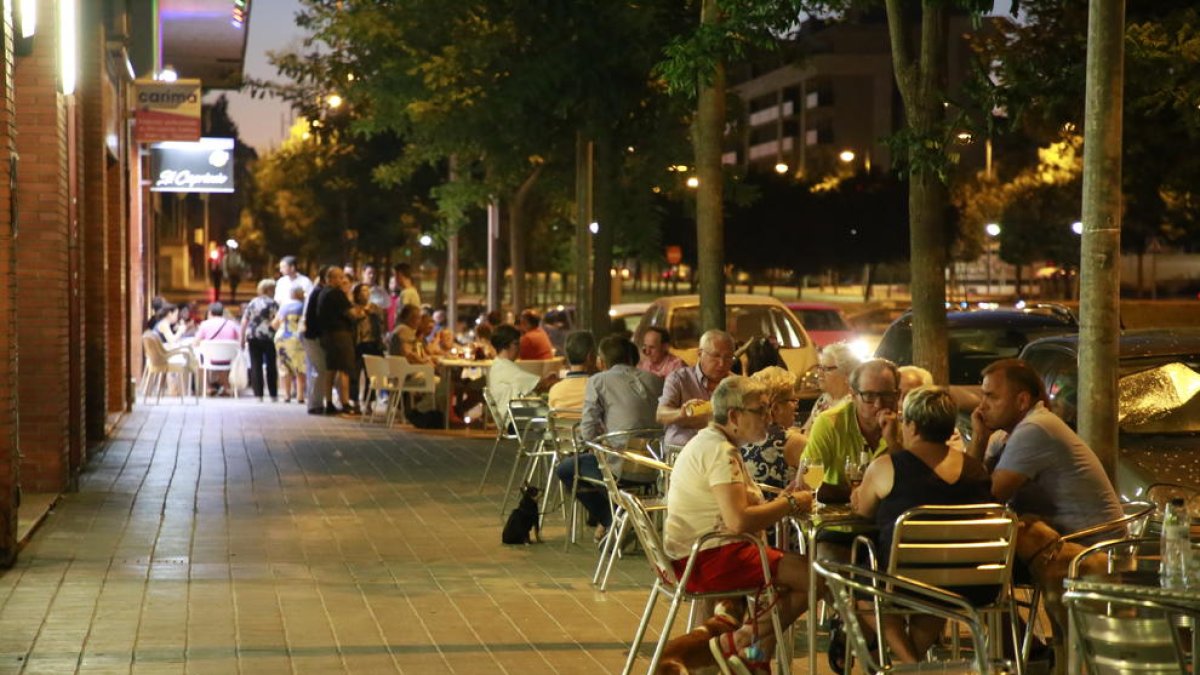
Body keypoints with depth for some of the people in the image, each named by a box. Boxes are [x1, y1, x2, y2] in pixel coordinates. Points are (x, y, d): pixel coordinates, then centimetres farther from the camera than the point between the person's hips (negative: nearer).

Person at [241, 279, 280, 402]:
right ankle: (273, 395, 11)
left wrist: (242, 337, 14)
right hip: (268, 337, -3)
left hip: (252, 337, 3)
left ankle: (258, 395, -2)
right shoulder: (272, 303, -2)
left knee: (256, 366, 3)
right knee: (271, 366, 8)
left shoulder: (253, 303, 11)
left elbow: (244, 321, 11)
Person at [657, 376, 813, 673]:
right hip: (707, 558, -11)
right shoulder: (720, 451, -16)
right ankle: (737, 643, 2)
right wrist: (790, 504, -12)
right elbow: (739, 521, -26)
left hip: (698, 554, 11)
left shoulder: (711, 443, 17)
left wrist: (778, 504, 2)